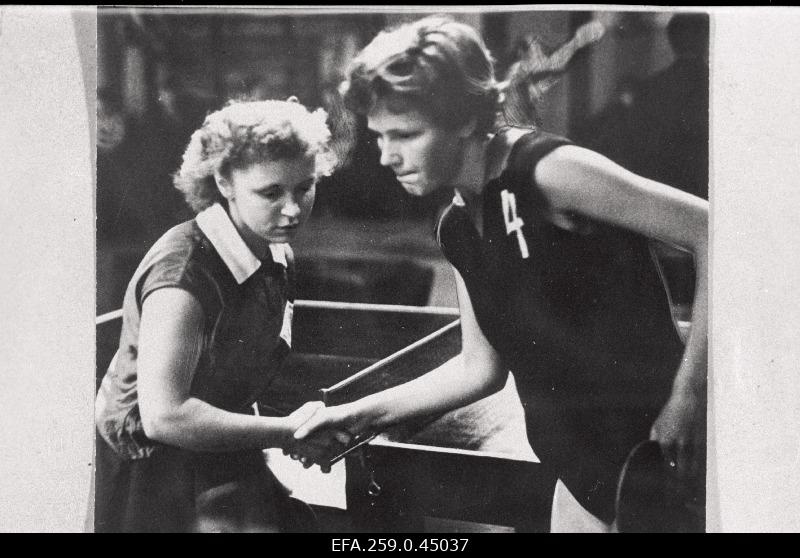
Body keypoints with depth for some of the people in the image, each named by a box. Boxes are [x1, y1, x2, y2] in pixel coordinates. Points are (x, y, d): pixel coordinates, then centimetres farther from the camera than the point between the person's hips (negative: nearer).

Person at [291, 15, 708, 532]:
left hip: (653, 448, -7)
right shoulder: (457, 229, 6)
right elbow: (481, 368, 13)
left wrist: (688, 393, -21)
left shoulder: (549, 170, -18)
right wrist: (362, 415, 8)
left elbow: (711, 230, -19)